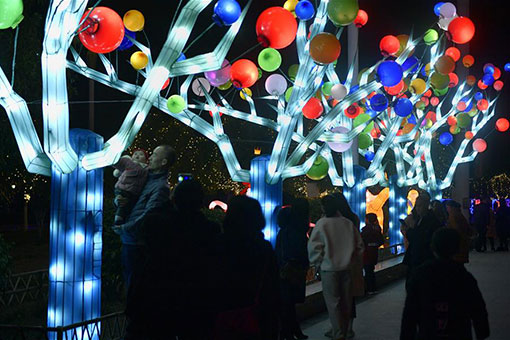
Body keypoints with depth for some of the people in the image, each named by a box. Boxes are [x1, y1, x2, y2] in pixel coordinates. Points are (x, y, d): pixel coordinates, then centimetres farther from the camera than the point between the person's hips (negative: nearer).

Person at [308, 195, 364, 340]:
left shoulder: (322, 223, -12)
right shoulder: (348, 223, 1)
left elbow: (314, 247, -13)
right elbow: (359, 245, 7)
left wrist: (318, 262, 2)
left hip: (329, 269, -4)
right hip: (346, 268, 5)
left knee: (333, 302, 1)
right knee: (345, 301, 13)